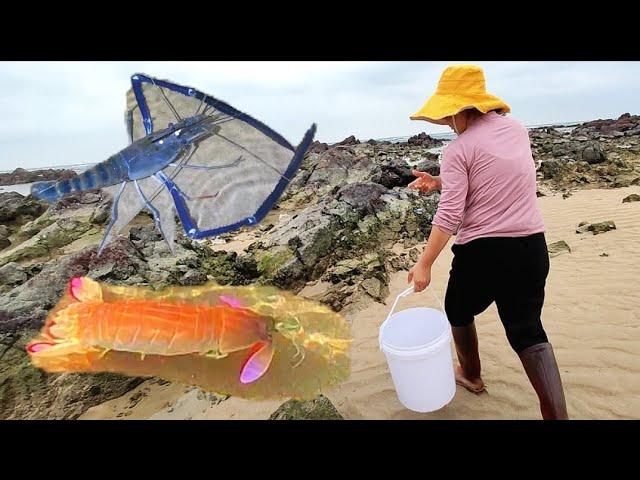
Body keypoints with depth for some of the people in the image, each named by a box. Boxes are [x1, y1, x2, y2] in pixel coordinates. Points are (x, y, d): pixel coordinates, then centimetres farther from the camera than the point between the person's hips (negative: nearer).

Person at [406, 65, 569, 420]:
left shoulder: (458, 149, -14)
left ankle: (471, 375, 43)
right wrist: (440, 183, 10)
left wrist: (424, 264, -10)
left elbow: (449, 216, -18)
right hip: (532, 246, 6)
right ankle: (558, 415, 10)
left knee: (459, 312, 23)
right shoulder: (517, 129, 8)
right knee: (528, 330, 15)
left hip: (483, 251, -6)